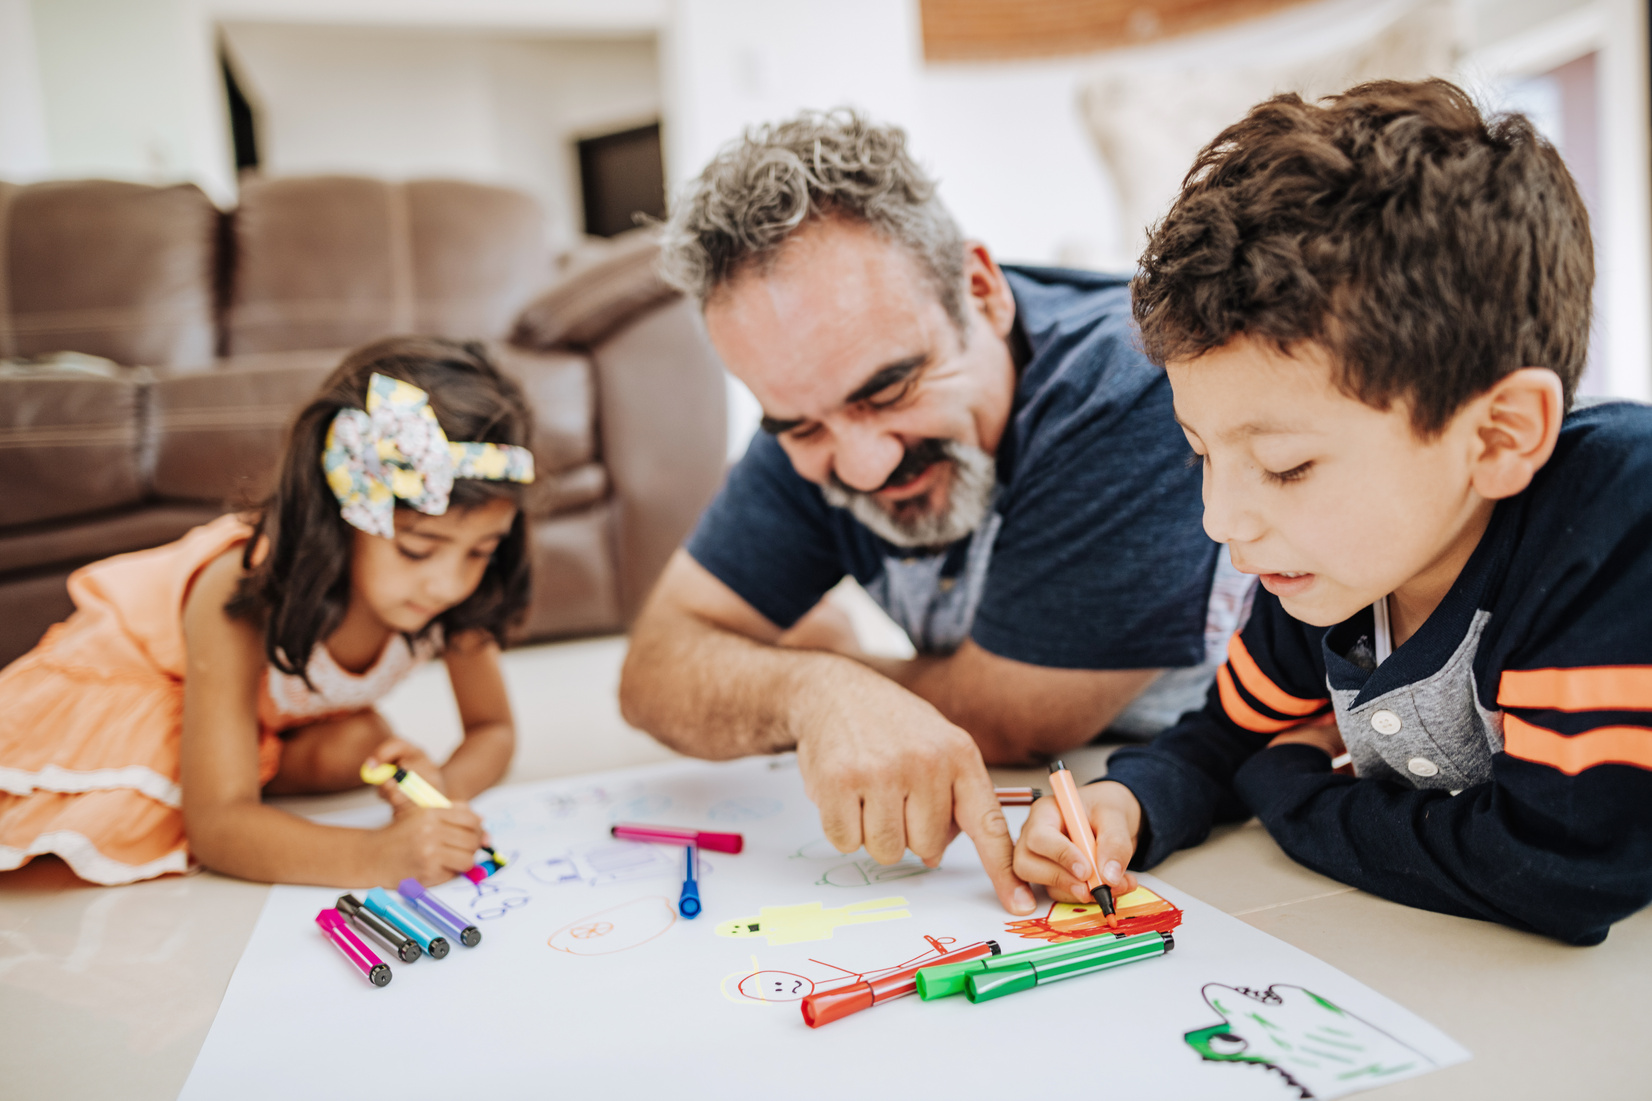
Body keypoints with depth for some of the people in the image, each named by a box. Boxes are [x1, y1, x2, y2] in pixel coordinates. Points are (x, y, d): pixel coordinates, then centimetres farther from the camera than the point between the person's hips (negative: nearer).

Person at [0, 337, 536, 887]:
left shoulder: (451, 584, -30)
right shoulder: (241, 594, -43)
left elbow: (494, 729, -17)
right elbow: (215, 825, -43)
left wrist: (446, 786, -41)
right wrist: (379, 855, -59)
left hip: (281, 706, 6)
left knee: (360, 748, -21)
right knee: (114, 824, -29)